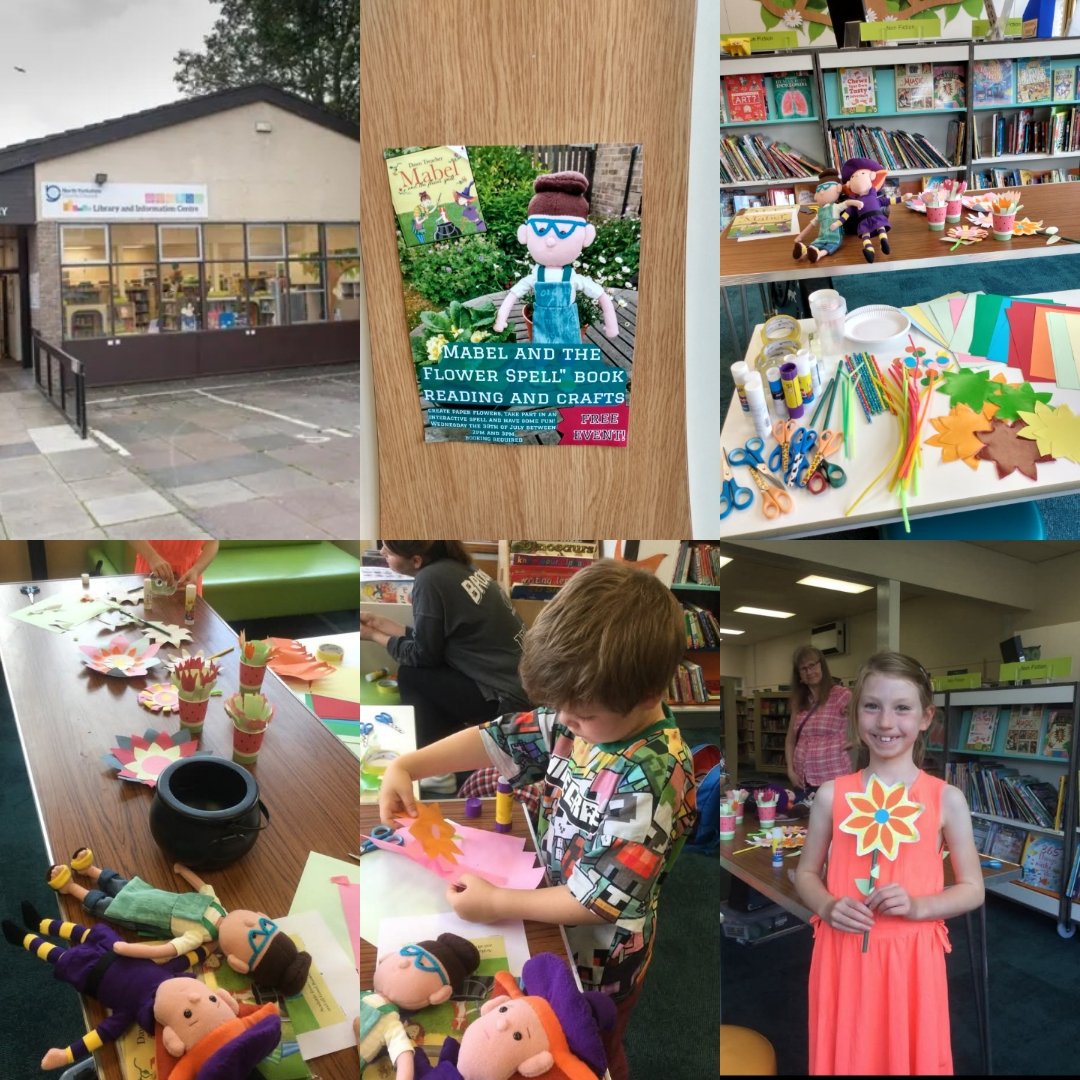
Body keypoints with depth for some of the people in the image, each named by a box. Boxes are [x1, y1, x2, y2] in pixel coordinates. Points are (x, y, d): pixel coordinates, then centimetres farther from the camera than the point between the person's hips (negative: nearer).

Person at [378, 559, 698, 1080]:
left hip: (598, 958, -6)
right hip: (555, 922, 6)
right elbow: (500, 737, -5)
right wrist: (407, 765, -15)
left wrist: (496, 904, -27)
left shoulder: (651, 781, -35)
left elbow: (603, 900, -32)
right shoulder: (584, 718, -15)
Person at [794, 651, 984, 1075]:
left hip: (911, 957, -1)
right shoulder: (832, 794, -2)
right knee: (845, 1058, 12)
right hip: (844, 955, 1)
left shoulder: (946, 799, -4)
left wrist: (918, 906, -15)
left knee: (910, 1056, 11)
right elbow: (806, 872, 8)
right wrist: (827, 906, -12)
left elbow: (972, 889, 3)